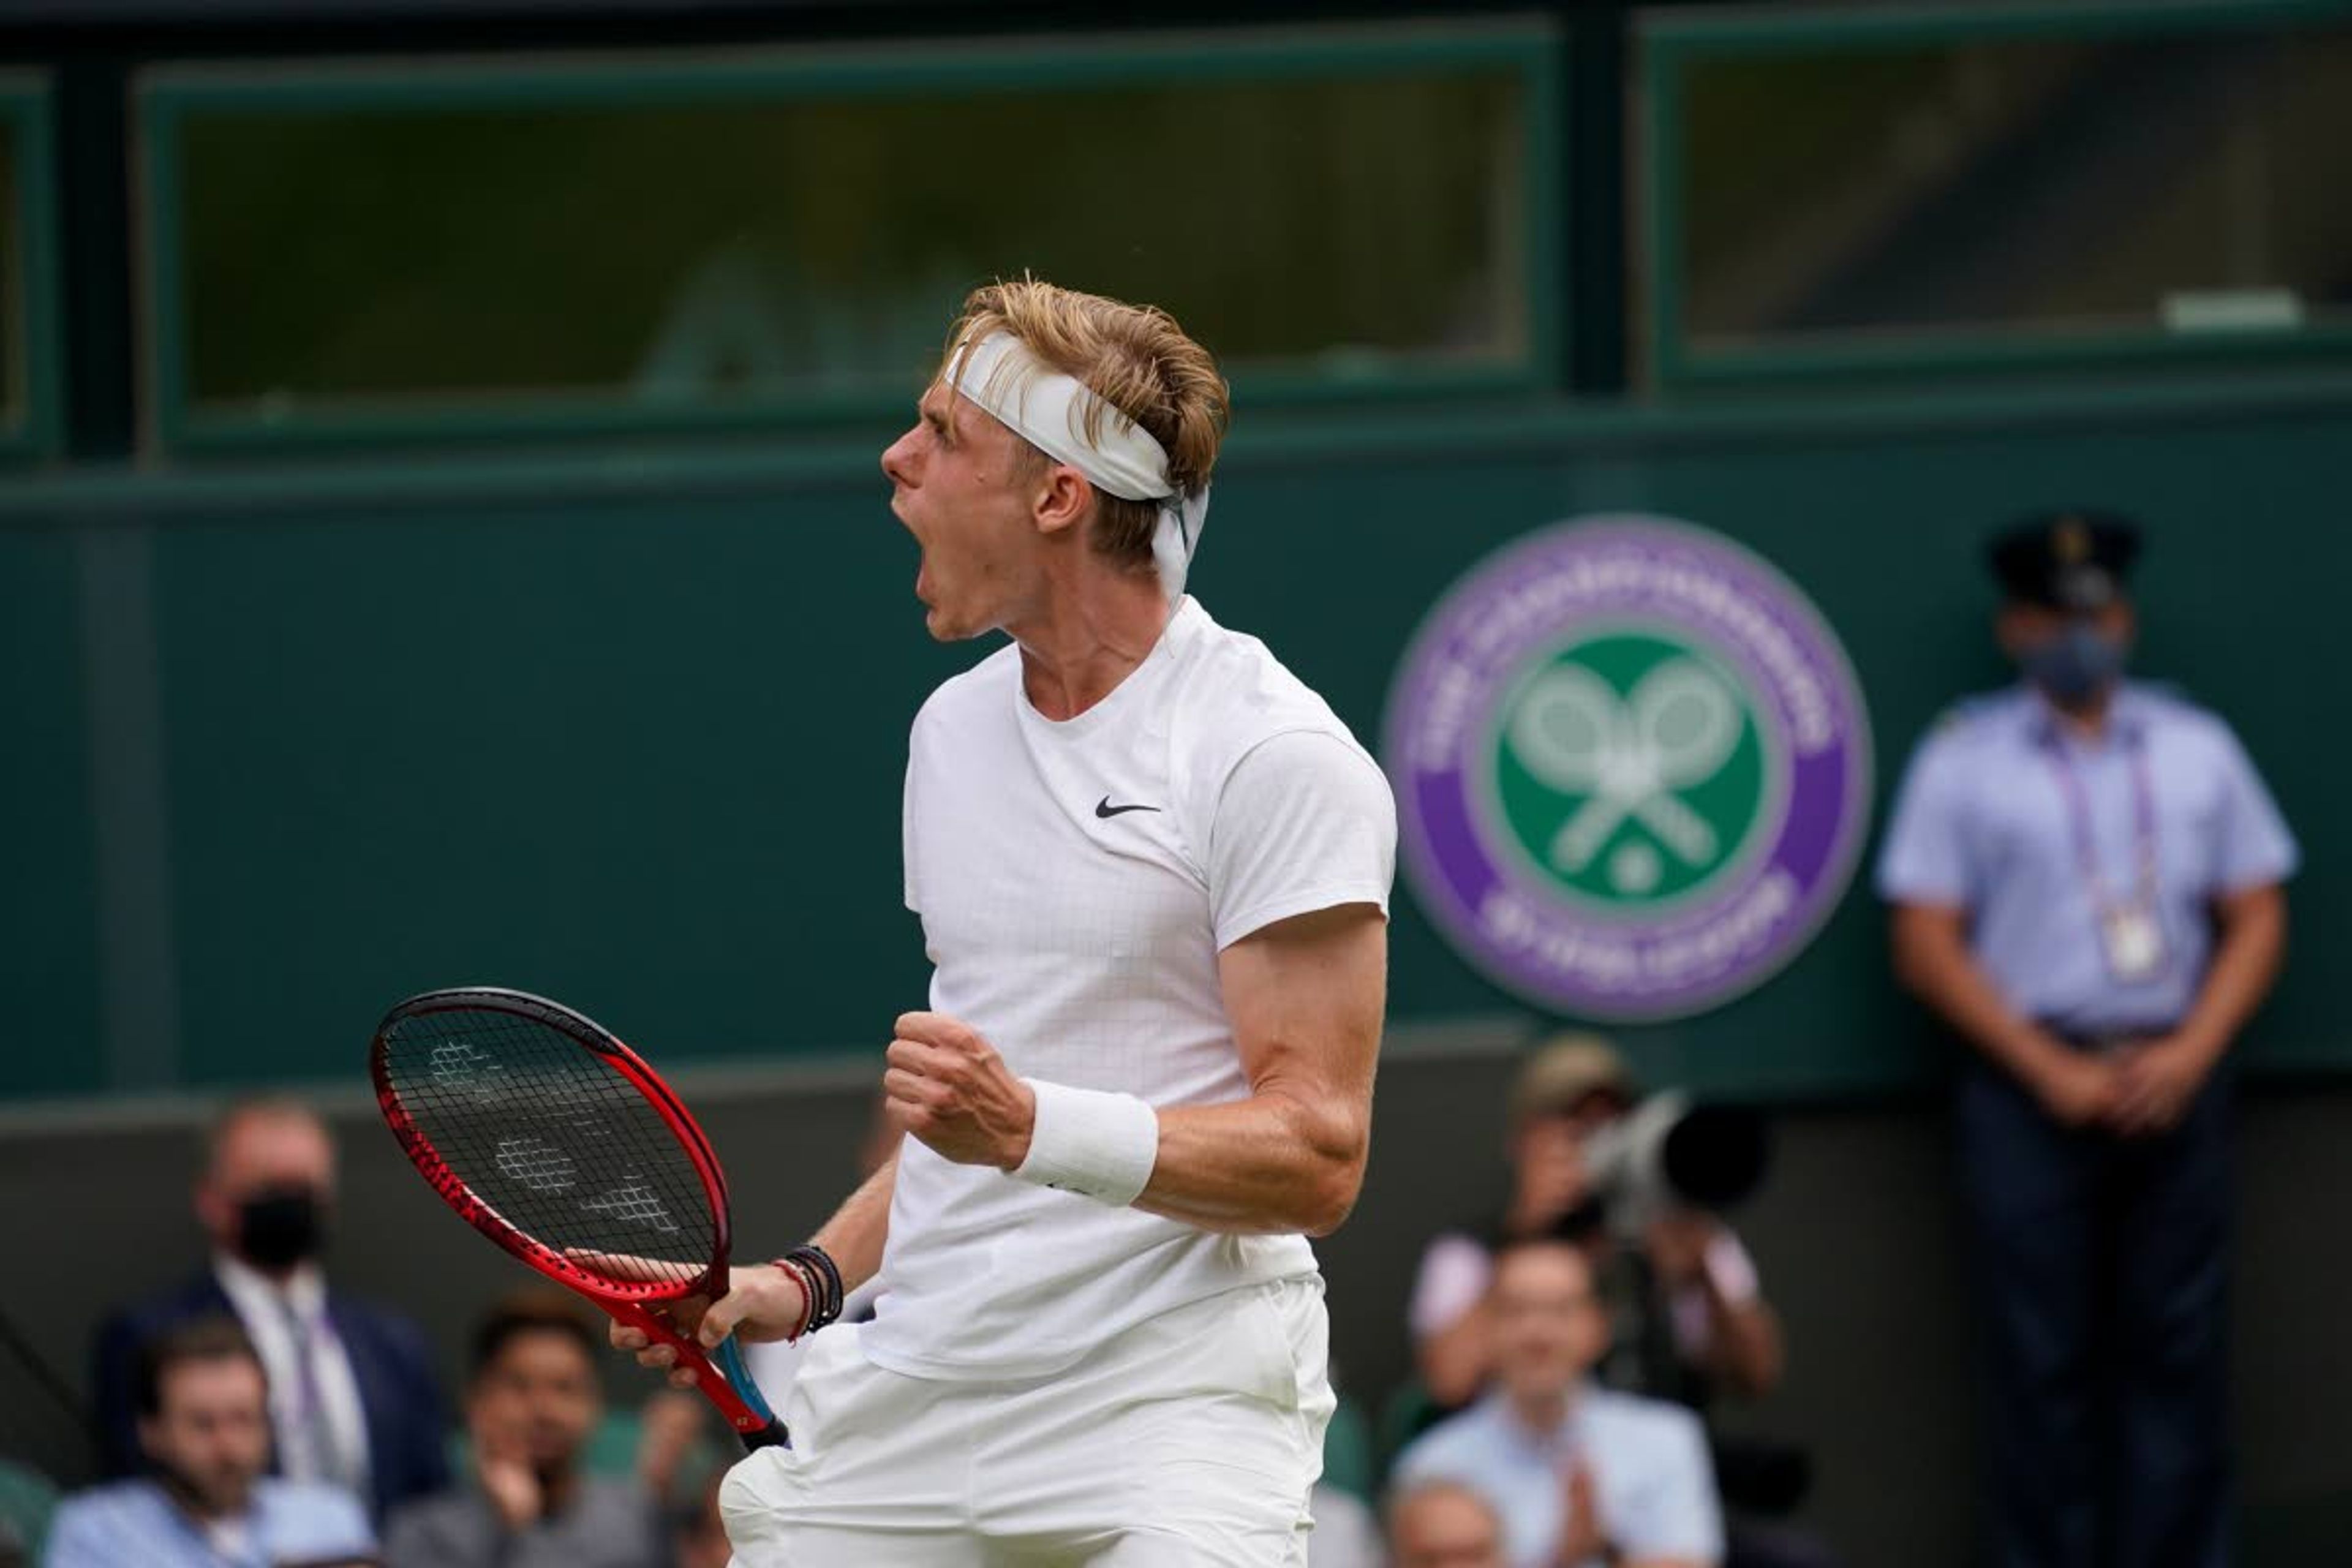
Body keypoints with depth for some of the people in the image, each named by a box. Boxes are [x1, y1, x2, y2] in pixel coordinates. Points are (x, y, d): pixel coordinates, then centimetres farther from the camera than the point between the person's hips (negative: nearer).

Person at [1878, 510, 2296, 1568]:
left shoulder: (2198, 751, 12)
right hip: (2031, 1082, -2)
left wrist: (2189, 1054, -6)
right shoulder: (1964, 762, 3)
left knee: (2178, 1348, 2)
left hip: (2172, 1077, 3)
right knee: (2043, 1356, -3)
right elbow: (1926, 945, -1)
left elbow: (2257, 918, 10)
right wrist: (2052, 1071, -9)